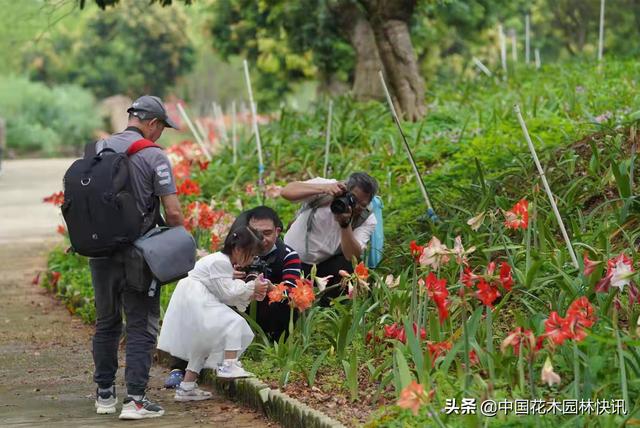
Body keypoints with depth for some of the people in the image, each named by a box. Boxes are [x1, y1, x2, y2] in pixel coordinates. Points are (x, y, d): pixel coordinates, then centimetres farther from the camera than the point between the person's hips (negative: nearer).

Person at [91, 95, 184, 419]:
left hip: (100, 252, 5)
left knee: (106, 323, 17)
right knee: (141, 326, 1)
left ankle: (104, 394, 23)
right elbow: (173, 212, -13)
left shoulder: (97, 149, 6)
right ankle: (134, 398, -5)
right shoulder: (154, 156, -9)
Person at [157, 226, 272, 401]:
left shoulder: (224, 262, 17)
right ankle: (228, 365, -23)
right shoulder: (220, 262, -14)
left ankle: (187, 387, 22)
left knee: (201, 346, 18)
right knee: (234, 322, -18)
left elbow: (228, 294, 16)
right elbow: (226, 293, -16)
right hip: (195, 303, -11)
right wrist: (251, 287, -10)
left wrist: (250, 295, 3)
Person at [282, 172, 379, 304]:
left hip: (327, 265, 2)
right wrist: (324, 188, -41)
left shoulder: (367, 219, -12)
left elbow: (353, 257, -25)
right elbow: (286, 191, -30)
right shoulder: (326, 190, -16)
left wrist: (345, 224, -38)